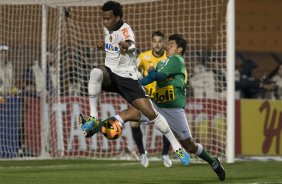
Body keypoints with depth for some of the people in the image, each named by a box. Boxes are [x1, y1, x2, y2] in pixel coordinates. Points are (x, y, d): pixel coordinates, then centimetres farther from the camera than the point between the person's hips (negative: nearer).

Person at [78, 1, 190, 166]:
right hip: (110, 74, 5)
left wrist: (126, 46, -65)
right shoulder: (108, 29, 5)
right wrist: (104, 45, 10)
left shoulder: (125, 30, -18)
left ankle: (177, 147, 4)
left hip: (127, 78, -5)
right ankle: (93, 119, -30)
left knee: (150, 113, -12)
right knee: (96, 72, -33)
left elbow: (130, 44, -42)